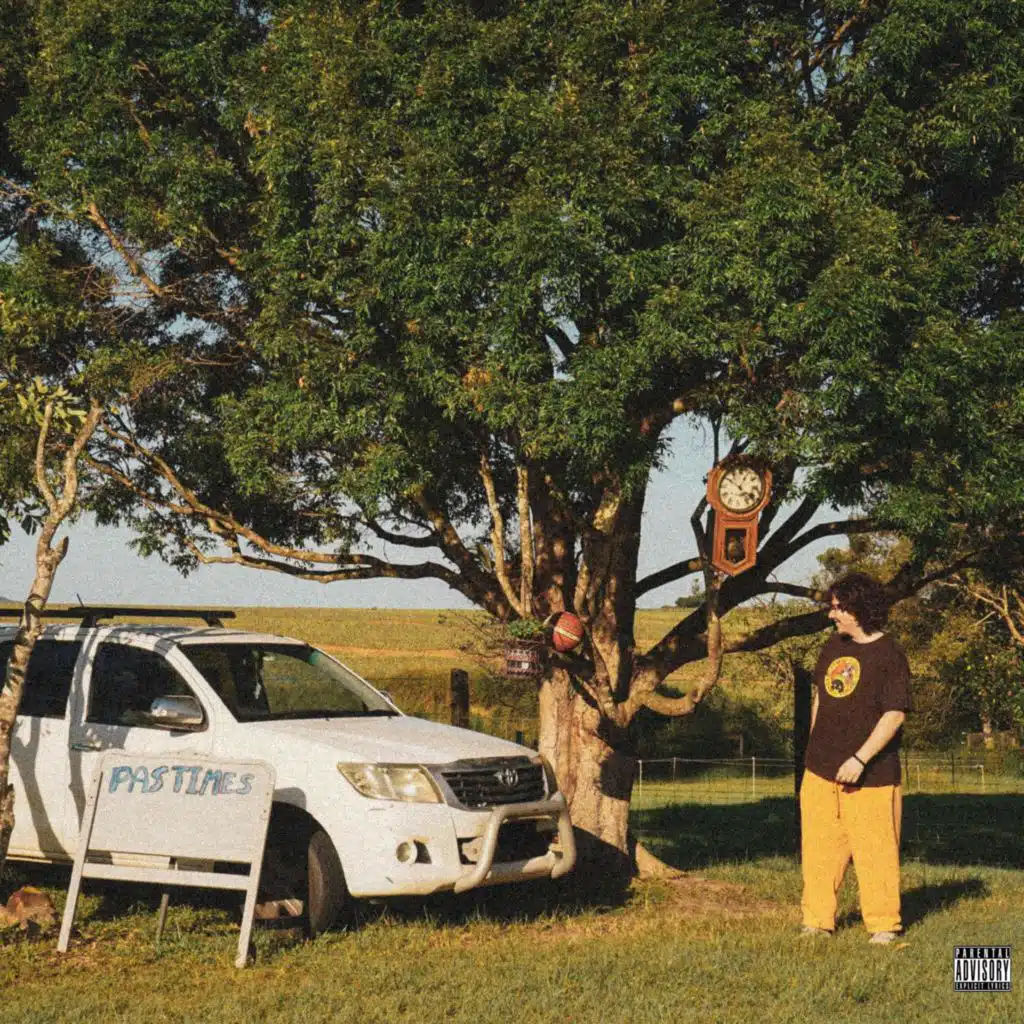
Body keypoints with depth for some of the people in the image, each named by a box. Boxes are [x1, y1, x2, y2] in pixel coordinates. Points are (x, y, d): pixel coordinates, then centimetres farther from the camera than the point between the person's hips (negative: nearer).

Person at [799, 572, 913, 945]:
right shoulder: (834, 646, 10)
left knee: (874, 850, 0)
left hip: (868, 774, -6)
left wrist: (860, 759, -21)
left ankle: (883, 924, 12)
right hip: (821, 770, 6)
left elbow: (894, 714, -17)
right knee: (819, 847, 7)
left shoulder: (889, 655, -12)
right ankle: (817, 920, 15)